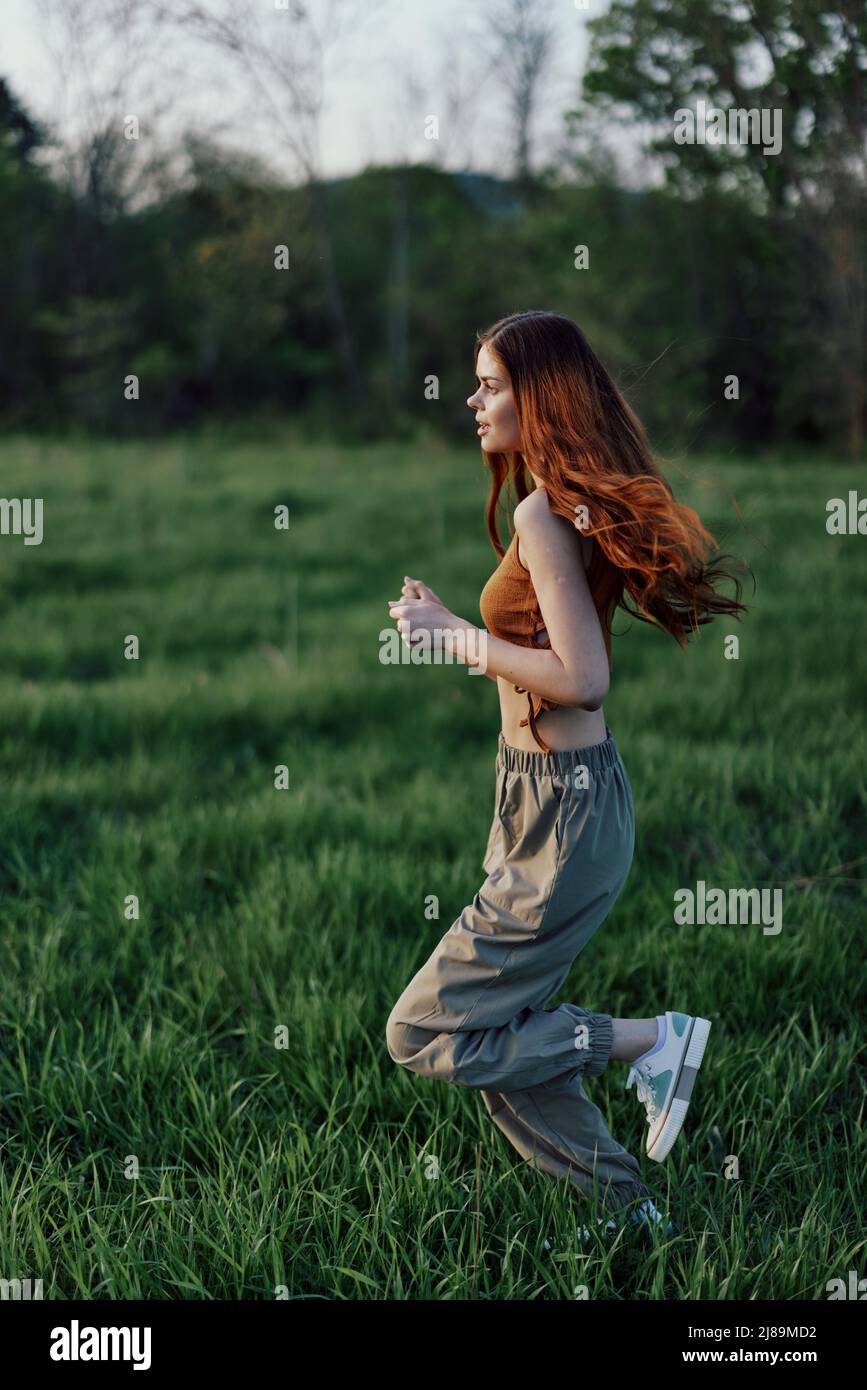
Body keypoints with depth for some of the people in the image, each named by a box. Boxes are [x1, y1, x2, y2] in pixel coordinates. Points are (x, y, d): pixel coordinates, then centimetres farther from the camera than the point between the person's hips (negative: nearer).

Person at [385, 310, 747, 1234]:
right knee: (502, 1046, 16)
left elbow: (582, 678, -25)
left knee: (423, 1035, -2)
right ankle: (631, 1212, 25)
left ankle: (649, 1040, 3)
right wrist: (448, 626, 12)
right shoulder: (579, 501, 10)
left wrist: (457, 638, -16)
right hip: (548, 800, 10)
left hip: (564, 812, -10)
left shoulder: (545, 514, -18)